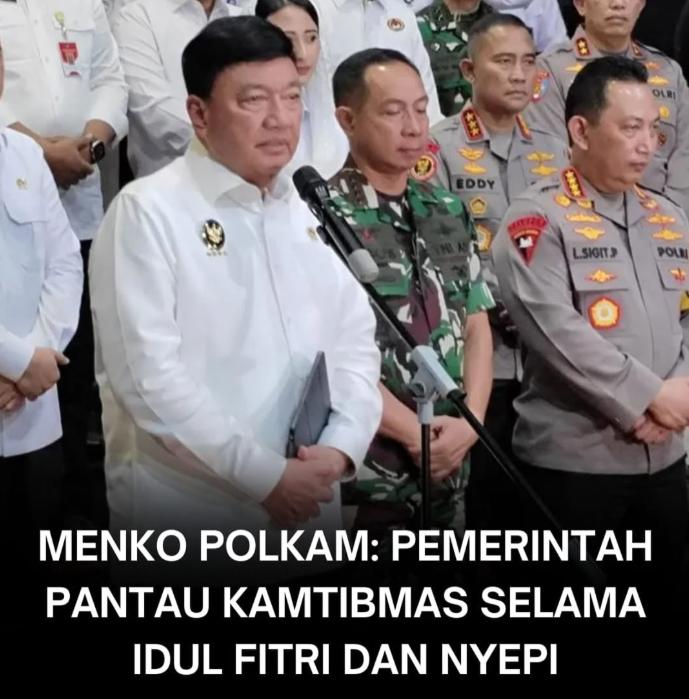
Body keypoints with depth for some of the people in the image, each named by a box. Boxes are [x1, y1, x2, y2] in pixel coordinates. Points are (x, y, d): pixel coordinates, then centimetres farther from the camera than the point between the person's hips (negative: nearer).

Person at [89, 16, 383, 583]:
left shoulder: (313, 209, 8)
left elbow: (356, 337, 8)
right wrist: (266, 474, -17)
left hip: (309, 505, 6)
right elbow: (147, 374, -18)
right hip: (185, 513, -5)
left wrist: (340, 446, -9)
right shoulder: (148, 211, -11)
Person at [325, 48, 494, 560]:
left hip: (448, 468, 6)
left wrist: (469, 421, -5)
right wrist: (413, 433, -11)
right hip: (364, 474, -6)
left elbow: (476, 326, 10)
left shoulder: (450, 214, 10)